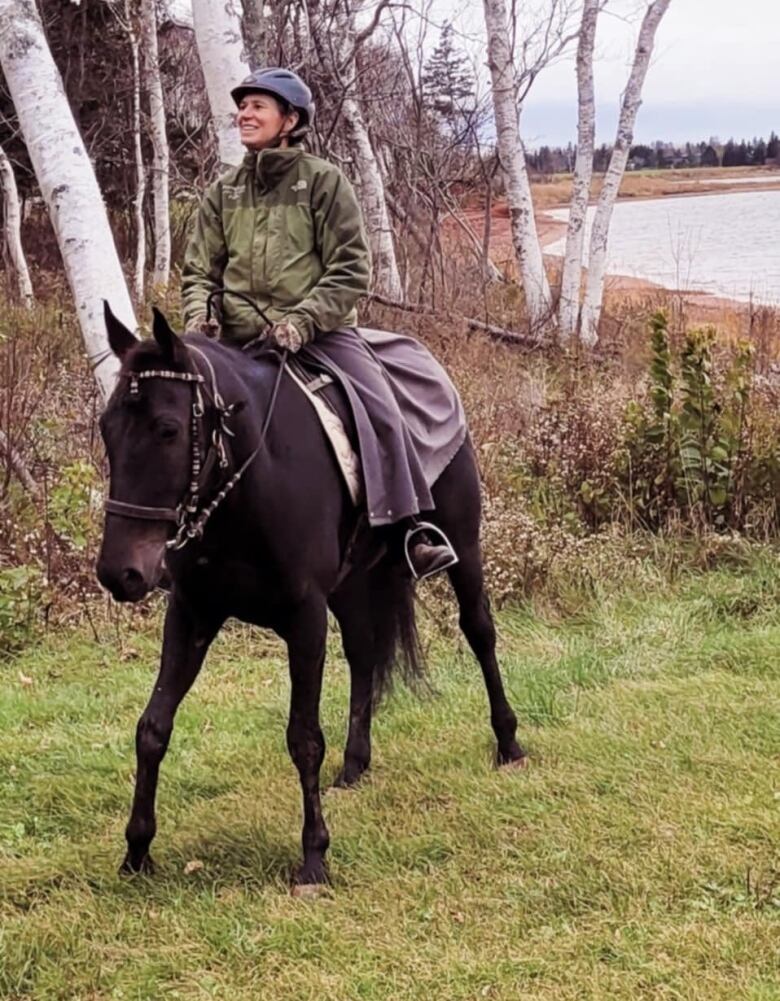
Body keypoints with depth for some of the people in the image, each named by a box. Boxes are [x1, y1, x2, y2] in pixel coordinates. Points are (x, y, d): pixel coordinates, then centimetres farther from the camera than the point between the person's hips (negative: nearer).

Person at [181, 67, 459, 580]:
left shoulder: (324, 180, 0)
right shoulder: (224, 191, 12)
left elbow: (351, 270, -6)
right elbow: (200, 268, 15)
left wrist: (301, 321, -19)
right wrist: (201, 311, -8)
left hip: (318, 328, -3)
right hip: (240, 336, 4)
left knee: (379, 406, -22)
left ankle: (411, 524, -16)